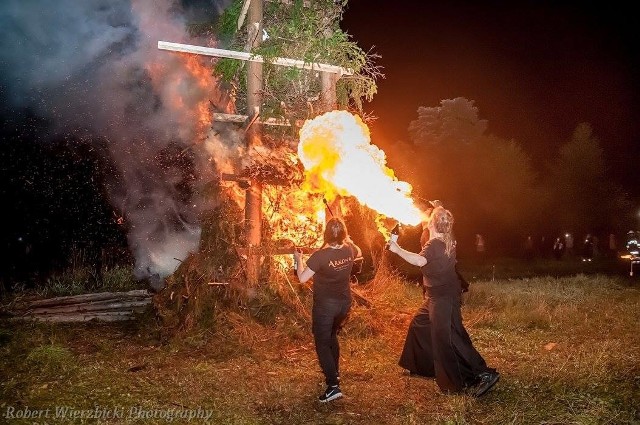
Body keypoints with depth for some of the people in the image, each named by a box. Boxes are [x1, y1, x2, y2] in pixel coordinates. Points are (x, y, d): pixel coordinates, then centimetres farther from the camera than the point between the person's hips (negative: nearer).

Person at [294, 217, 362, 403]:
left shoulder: (320, 255, -25)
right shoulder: (349, 250, -7)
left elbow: (302, 278, -20)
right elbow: (359, 252, 18)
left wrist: (299, 260, -4)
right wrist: (348, 240, 30)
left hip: (325, 305, -6)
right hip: (345, 303, 6)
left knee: (322, 344, 3)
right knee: (332, 336, 28)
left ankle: (333, 386, -6)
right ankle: (334, 372, 43)